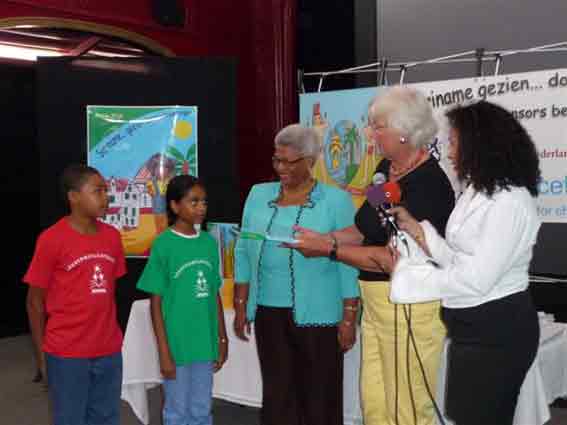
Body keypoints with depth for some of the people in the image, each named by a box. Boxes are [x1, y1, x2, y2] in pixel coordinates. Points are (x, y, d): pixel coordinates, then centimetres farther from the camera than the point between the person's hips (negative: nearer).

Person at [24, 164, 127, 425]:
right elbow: (35, 302, -5)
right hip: (67, 355, -5)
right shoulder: (51, 239, -11)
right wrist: (42, 355, -3)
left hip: (109, 352, 5)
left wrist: (112, 338, 11)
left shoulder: (112, 236, 5)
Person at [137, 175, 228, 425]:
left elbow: (215, 295, 10)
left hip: (205, 344, 4)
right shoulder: (163, 245, -11)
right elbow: (156, 302, -9)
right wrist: (164, 352, -11)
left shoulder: (209, 242, 4)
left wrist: (222, 339, 11)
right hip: (177, 345, -4)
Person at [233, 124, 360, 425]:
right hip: (268, 313, 3)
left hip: (317, 315, -3)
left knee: (319, 396, 4)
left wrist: (349, 318, -8)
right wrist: (240, 306, 8)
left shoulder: (335, 200, -4)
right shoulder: (258, 195, 8)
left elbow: (348, 263, -5)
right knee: (276, 394, 8)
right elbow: (244, 254, 11)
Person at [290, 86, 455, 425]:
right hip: (376, 301, 9)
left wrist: (329, 249, -15)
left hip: (410, 305, -9)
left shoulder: (428, 185, -20)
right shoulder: (386, 169, 8)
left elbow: (394, 259, -21)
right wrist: (322, 238, 0)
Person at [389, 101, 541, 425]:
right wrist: (418, 230, -2)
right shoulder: (478, 192, 11)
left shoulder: (510, 201, -20)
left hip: (497, 331, -9)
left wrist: (408, 272, -16)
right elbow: (461, 260, 8)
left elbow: (476, 280, -24)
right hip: (471, 326, 9)